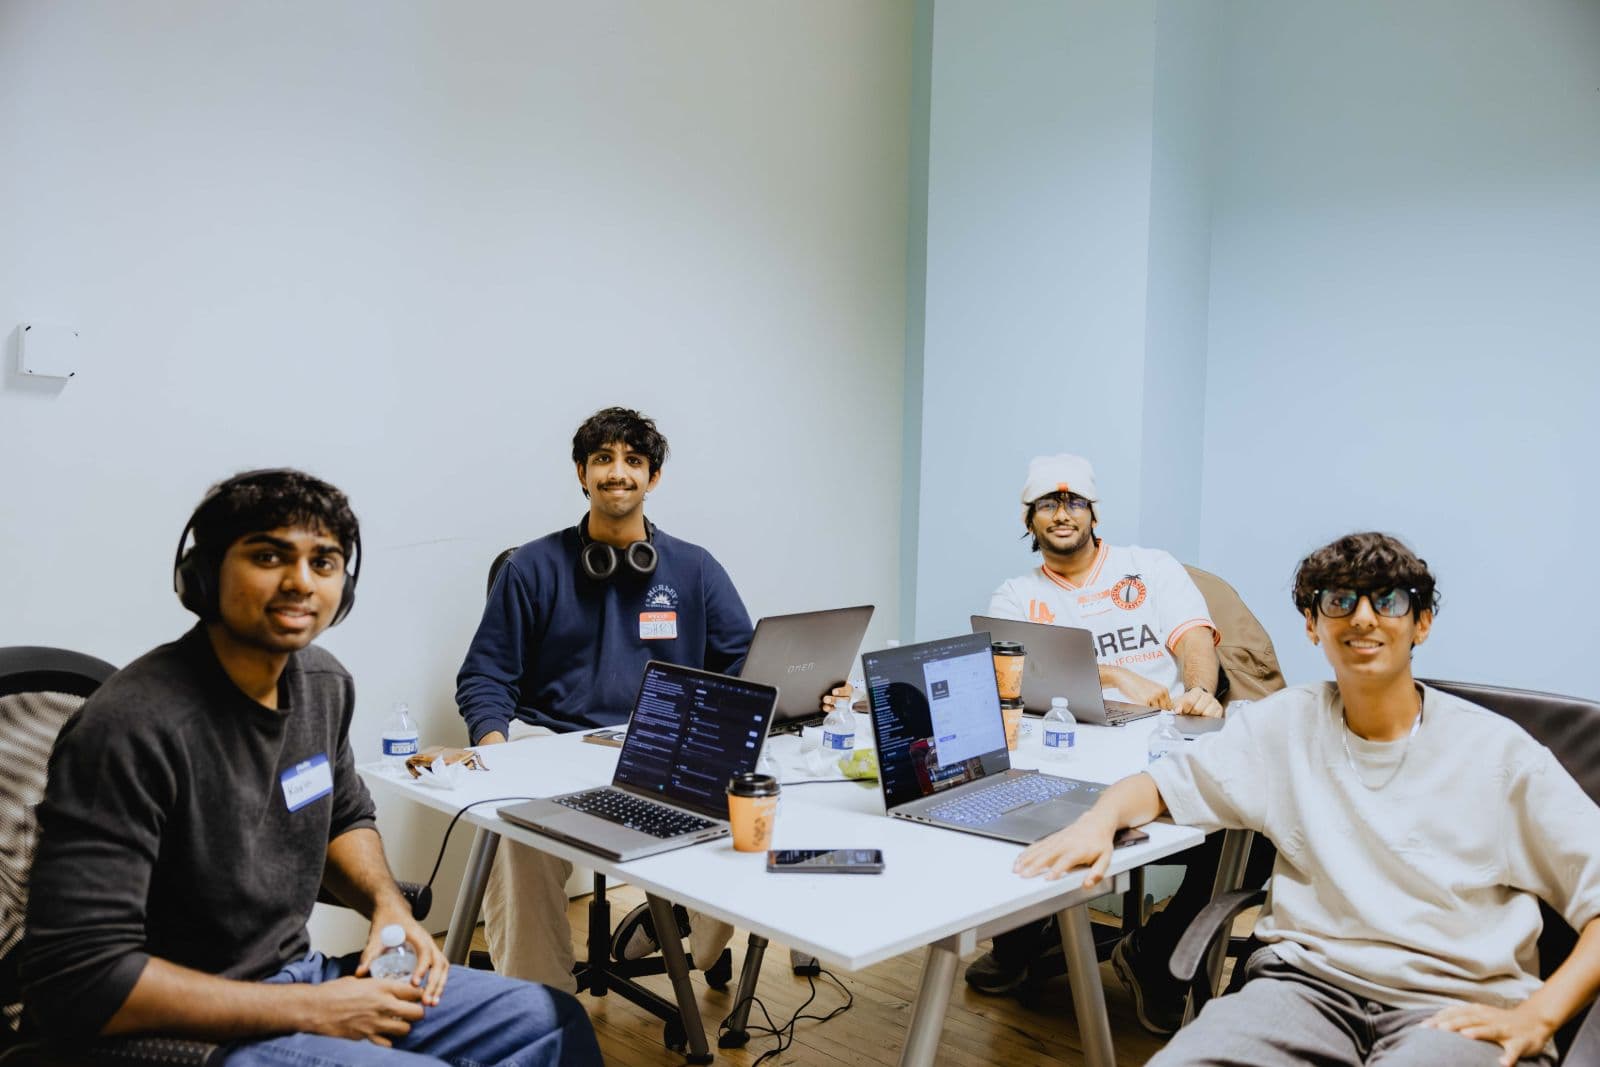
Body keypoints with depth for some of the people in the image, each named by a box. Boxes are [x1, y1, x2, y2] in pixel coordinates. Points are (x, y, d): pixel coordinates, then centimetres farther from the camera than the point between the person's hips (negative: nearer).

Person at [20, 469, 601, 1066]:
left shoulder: (324, 683, 0)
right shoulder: (132, 729, -24)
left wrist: (389, 904, -3)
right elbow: (77, 978, -25)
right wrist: (313, 1011, -21)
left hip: (300, 980, 8)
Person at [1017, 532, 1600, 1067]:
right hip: (1309, 980, 1)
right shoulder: (1286, 723, 10)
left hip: (1457, 1006, 0)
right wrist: (1100, 819, -8)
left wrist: (1537, 1017, -11)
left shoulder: (1497, 751, 4)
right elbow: (1162, 782, 14)